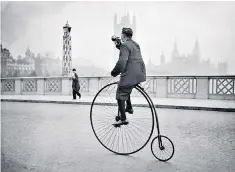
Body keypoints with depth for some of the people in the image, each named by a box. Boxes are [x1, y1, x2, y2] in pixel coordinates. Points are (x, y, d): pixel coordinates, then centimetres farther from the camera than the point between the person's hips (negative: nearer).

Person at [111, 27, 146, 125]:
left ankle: (123, 119, 0)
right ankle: (129, 108, 32)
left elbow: (122, 61, -22)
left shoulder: (125, 45, -11)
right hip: (140, 74, 9)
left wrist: (114, 72, -11)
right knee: (126, 90, 31)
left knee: (120, 95, 1)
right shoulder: (135, 44, 18)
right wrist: (117, 45, 22)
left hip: (131, 75, -9)